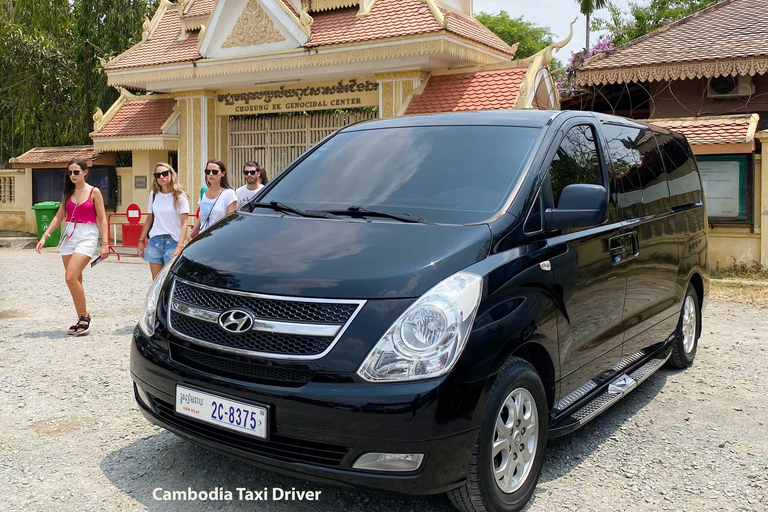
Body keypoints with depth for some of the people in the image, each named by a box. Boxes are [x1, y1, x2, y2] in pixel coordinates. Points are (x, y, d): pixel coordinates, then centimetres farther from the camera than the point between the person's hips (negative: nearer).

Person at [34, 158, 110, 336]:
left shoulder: (94, 192, -2)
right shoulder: (68, 193, 13)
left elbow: (102, 219, -4)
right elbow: (59, 216, 14)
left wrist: (105, 244, -10)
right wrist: (45, 236, 4)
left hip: (87, 236, -6)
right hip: (68, 235, 6)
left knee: (71, 277, -18)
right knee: (75, 280, 7)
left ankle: (84, 316, -5)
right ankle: (82, 320, 15)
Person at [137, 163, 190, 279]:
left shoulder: (180, 196, -4)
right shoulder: (153, 195, 10)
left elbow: (184, 224, -10)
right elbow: (149, 219, 18)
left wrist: (179, 246, -20)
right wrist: (141, 240, 12)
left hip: (173, 242, -4)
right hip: (154, 241, 4)